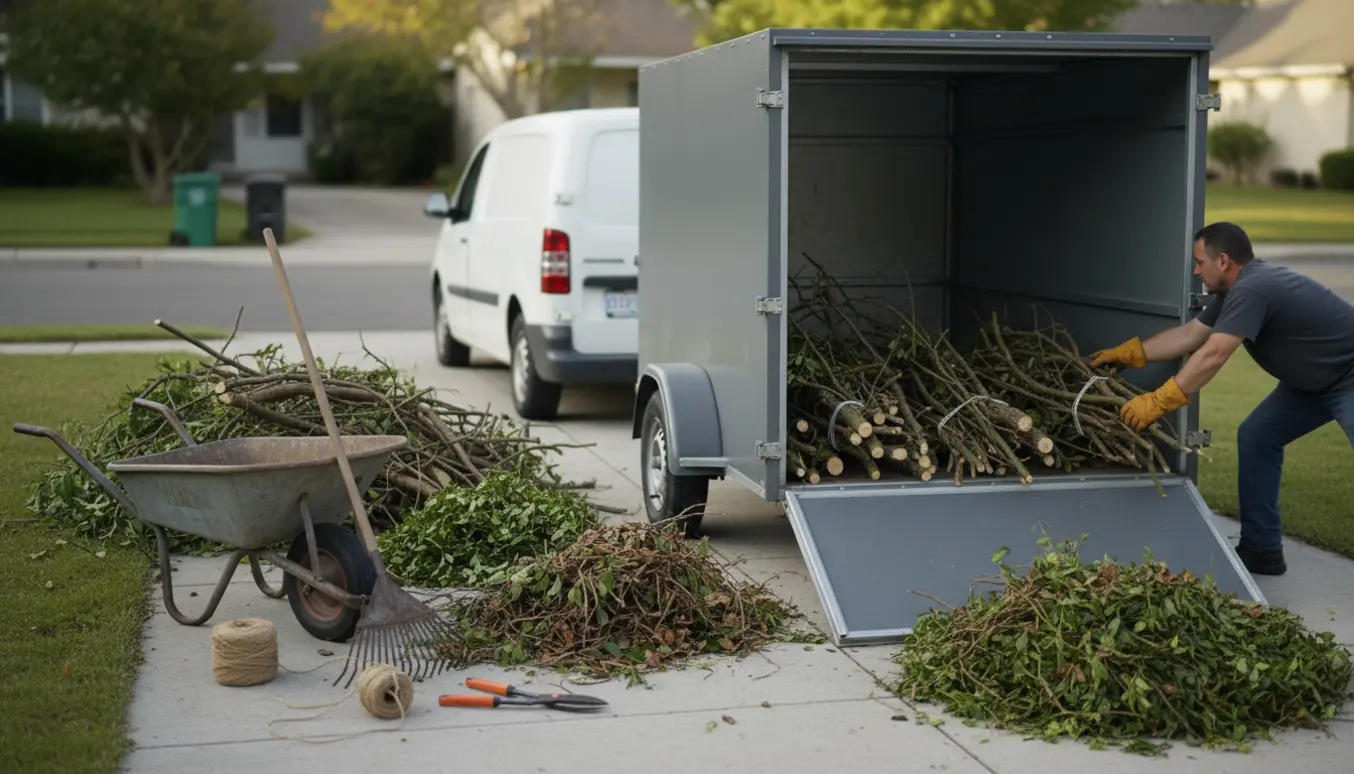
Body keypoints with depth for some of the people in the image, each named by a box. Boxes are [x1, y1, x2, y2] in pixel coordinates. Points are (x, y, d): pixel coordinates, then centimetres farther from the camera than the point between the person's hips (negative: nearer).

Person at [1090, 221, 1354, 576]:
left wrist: (1157, 402, -30)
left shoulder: (1251, 290, -27)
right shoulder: (1237, 290, 4)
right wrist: (1125, 354, 12)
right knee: (1256, 437, 9)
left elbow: (1212, 355, -32)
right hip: (1313, 382, 10)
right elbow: (1189, 335, 10)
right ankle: (1261, 549, 13)